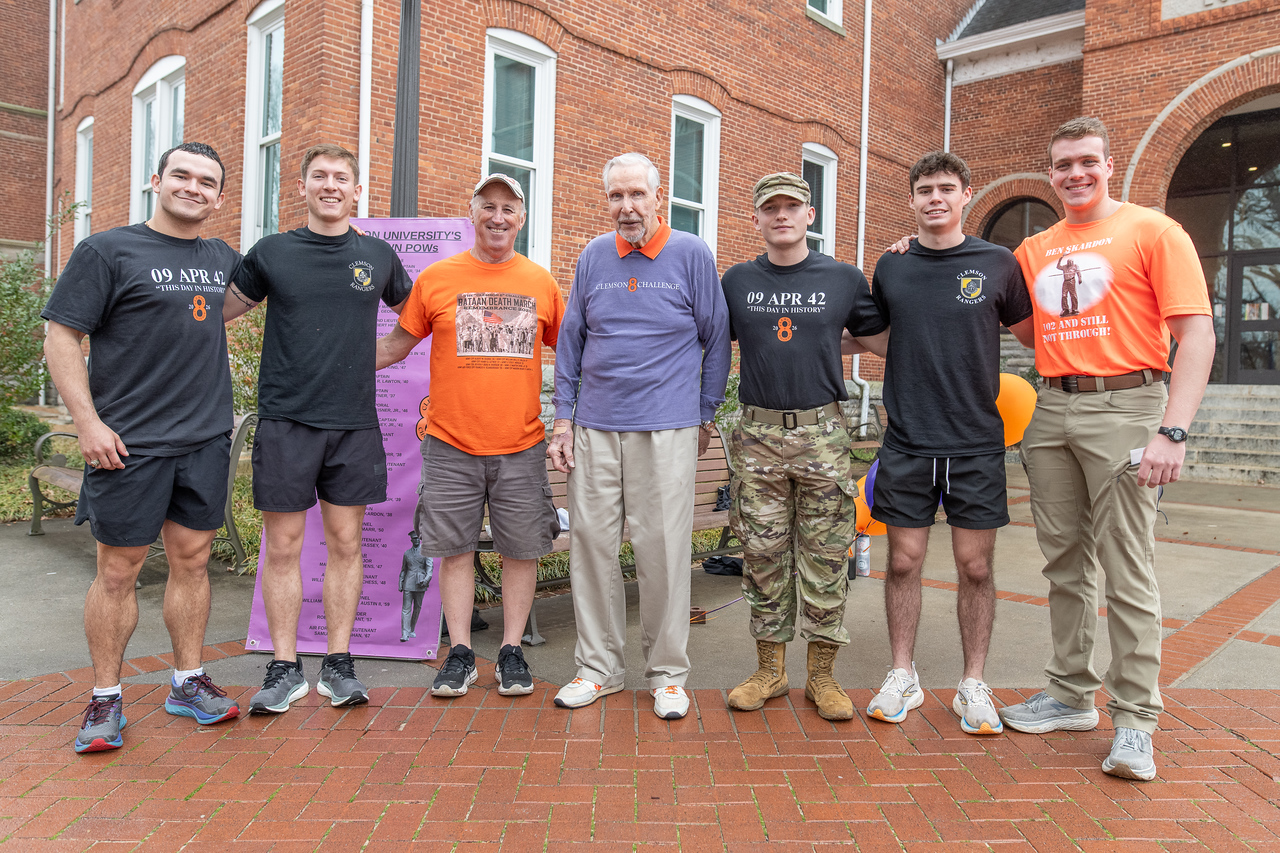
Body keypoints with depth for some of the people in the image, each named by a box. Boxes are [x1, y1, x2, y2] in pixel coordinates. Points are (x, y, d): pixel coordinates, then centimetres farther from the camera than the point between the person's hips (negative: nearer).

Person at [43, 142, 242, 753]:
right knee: (118, 569, 3)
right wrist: (88, 423, -14)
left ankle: (188, 683, 24)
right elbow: (61, 338, -5)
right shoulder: (107, 251, -3)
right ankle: (106, 700, 17)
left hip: (207, 440, 5)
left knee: (192, 560, 11)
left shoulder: (223, 259, 12)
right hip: (130, 444, -4)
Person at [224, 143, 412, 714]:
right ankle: (285, 669, 15)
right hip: (285, 420, -1)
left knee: (345, 544, 5)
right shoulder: (272, 252, 5)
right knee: (283, 546, 3)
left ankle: (339, 665, 16)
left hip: (354, 423, 1)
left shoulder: (378, 256, 8)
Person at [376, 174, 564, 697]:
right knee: (455, 549, 5)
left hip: (521, 445, 1)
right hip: (451, 444, 0)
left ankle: (511, 652, 20)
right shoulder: (436, 278, 4)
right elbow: (397, 343, 11)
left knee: (521, 550, 5)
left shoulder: (542, 283, 6)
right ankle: (459, 654, 19)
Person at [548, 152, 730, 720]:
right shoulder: (593, 258, 10)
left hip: (666, 429, -3)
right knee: (591, 544, 5)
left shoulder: (692, 256, 2)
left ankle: (667, 673, 16)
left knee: (664, 550, 0)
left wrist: (704, 418, 6)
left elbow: (715, 341, 6)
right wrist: (562, 420, 7)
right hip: (595, 428, 3)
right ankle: (599, 667, 21)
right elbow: (570, 342, 13)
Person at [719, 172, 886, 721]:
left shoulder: (844, 279, 7)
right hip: (758, 434, 1)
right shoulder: (737, 281, 10)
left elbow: (882, 336, 18)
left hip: (822, 433, -1)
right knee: (762, 555, 5)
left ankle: (822, 675, 15)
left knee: (825, 557, 2)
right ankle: (770, 670, 19)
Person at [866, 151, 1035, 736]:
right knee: (904, 561, 6)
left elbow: (1031, 334, 14)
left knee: (976, 566, 5)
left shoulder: (997, 263, 4)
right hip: (907, 442, 1)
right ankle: (902, 677, 22)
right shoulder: (890, 267, 8)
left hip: (977, 443, -1)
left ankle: (973, 686, 20)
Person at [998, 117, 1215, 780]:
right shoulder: (1034, 250, 16)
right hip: (1052, 411, 5)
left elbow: (1196, 335, -7)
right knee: (1064, 563, 11)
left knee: (1126, 572, -5)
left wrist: (1172, 431, -19)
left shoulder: (1152, 231, 0)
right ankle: (1070, 696, 24)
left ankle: (1135, 721, 7)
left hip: (1123, 407, -5)